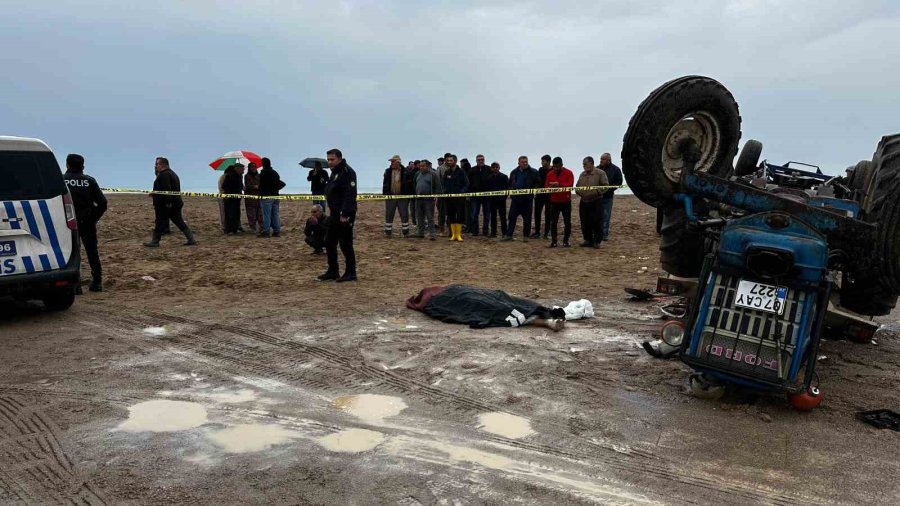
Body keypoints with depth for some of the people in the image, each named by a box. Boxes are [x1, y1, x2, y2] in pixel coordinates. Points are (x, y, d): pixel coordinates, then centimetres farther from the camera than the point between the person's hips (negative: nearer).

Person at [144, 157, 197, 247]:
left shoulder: (164, 174, -14)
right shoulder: (172, 173, 19)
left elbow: (167, 190, -24)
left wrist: (167, 202, -28)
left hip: (164, 205, -10)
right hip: (175, 203, 10)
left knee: (160, 223, -1)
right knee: (179, 222, 9)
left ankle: (155, 242, 6)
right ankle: (191, 239, 4)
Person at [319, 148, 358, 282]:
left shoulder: (347, 172, -14)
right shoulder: (335, 173, 17)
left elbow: (350, 195, -23)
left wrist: (345, 214, -27)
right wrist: (332, 211, 15)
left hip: (344, 216, -10)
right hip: (335, 214, 10)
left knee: (345, 244, -5)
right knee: (329, 242, 13)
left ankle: (350, 273, 5)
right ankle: (332, 271, 22)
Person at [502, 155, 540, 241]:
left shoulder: (533, 172, 0)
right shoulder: (514, 172, 13)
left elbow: (539, 184, 0)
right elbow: (510, 184, 22)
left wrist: (531, 190, -13)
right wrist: (512, 190, 3)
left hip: (527, 198, -3)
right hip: (516, 198, 3)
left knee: (527, 218, 2)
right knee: (512, 216, 2)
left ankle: (525, 236, 11)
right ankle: (509, 235, 7)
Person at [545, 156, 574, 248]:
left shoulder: (568, 173, -4)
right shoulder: (550, 174, 6)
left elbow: (570, 185, -16)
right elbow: (546, 186, 4)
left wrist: (559, 184, -28)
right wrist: (549, 188, -19)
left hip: (566, 201, -2)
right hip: (554, 201, 2)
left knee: (567, 222, 2)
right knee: (553, 222, 0)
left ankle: (566, 241, 10)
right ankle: (553, 241, 5)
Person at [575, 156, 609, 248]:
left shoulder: (600, 173, -5)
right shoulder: (582, 174, 13)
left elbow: (605, 186, -8)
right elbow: (578, 186, 22)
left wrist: (596, 191, -19)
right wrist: (578, 191, 0)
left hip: (596, 202, -6)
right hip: (584, 202, 6)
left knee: (597, 222, -3)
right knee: (585, 223, 8)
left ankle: (597, 241, 7)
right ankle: (588, 240, 20)